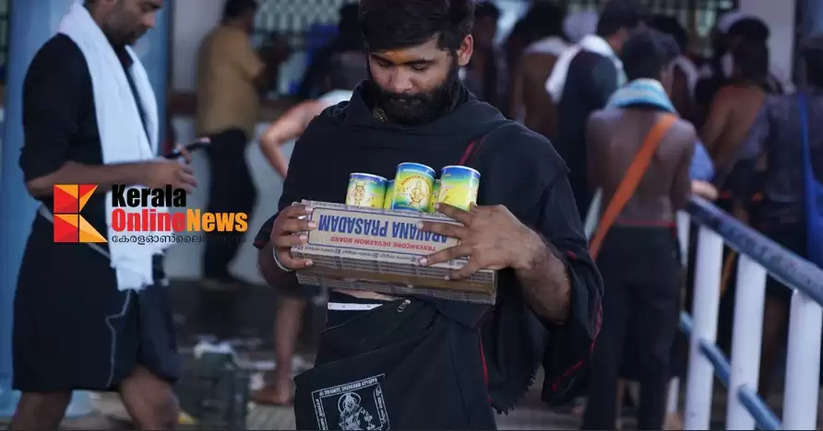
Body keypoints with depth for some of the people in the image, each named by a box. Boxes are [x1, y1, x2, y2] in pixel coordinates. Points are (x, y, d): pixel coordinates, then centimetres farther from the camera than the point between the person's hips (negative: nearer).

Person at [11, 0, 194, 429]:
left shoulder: (122, 58, 12)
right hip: (72, 265, -8)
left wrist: (161, 171, 7)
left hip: (128, 265, 8)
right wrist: (142, 173, -18)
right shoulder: (63, 60, -13)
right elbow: (41, 175, -21)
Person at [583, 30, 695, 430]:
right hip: (658, 244, -1)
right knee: (655, 349, 9)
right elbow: (679, 199, 0)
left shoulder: (600, 123, -8)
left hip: (612, 241, 1)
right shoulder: (682, 132, -11)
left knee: (605, 345, 10)